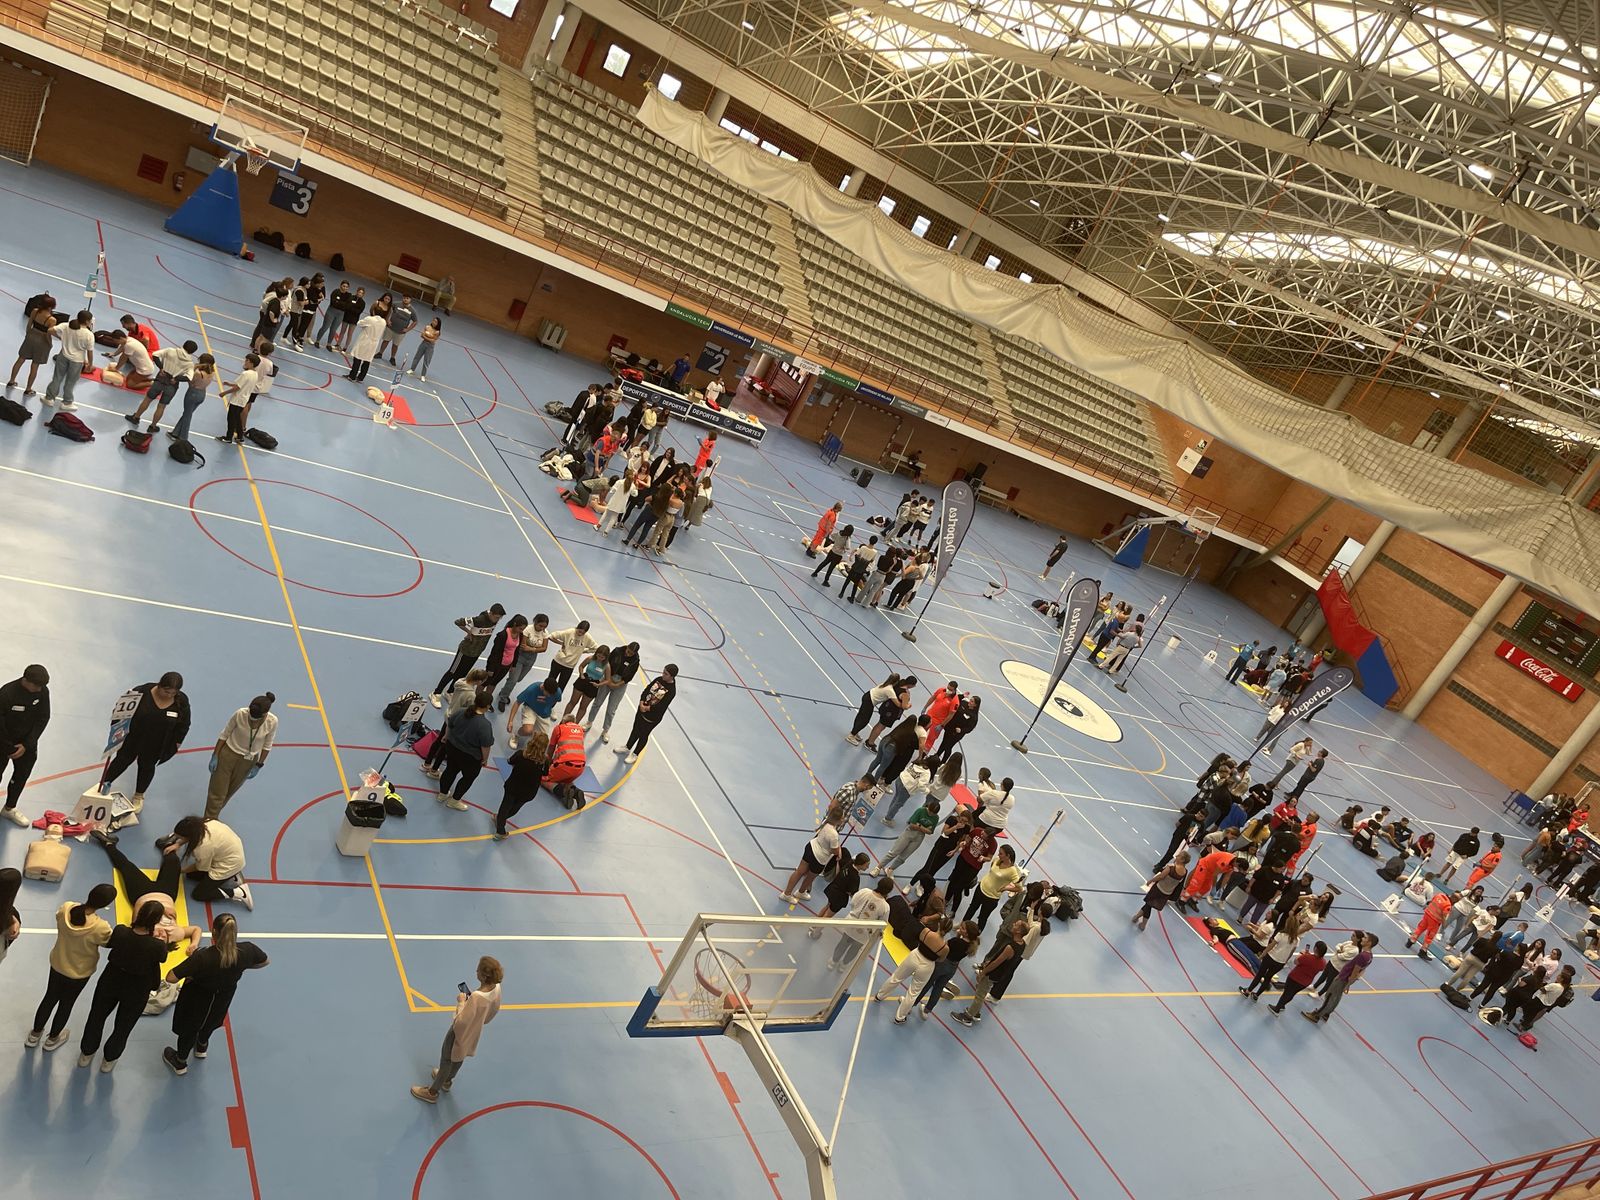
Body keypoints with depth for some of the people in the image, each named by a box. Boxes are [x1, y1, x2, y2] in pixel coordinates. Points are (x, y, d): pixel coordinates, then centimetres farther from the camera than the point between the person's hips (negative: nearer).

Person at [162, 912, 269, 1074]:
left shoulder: (202, 957, -42)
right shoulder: (247, 950, -31)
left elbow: (171, 978, -37)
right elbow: (265, 961, -11)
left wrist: (189, 973, -18)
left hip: (197, 998, -3)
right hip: (224, 998, 3)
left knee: (189, 1027, 29)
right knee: (210, 1021, 37)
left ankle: (180, 1062, 54)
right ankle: (202, 1046, 65)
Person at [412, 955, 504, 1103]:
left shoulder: (476, 997, -43)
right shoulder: (496, 988, -21)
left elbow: (461, 1022, -33)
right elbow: (492, 1011, -1)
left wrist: (461, 1002, -22)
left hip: (461, 1032, -7)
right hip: (474, 1032, 7)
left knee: (446, 1061, 20)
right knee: (459, 1057, 34)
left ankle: (432, 1093, 44)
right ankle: (447, 1080, 61)